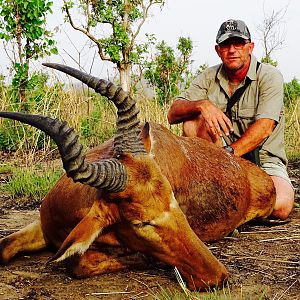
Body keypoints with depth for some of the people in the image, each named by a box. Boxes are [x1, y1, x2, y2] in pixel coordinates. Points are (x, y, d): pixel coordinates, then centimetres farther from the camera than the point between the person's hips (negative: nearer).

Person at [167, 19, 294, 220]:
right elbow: (173, 114, -7)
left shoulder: (269, 76, -8)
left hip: (264, 160, -2)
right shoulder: (209, 77, 3)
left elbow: (264, 128, -21)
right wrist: (202, 104, -29)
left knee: (281, 206, -31)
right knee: (193, 120, -20)